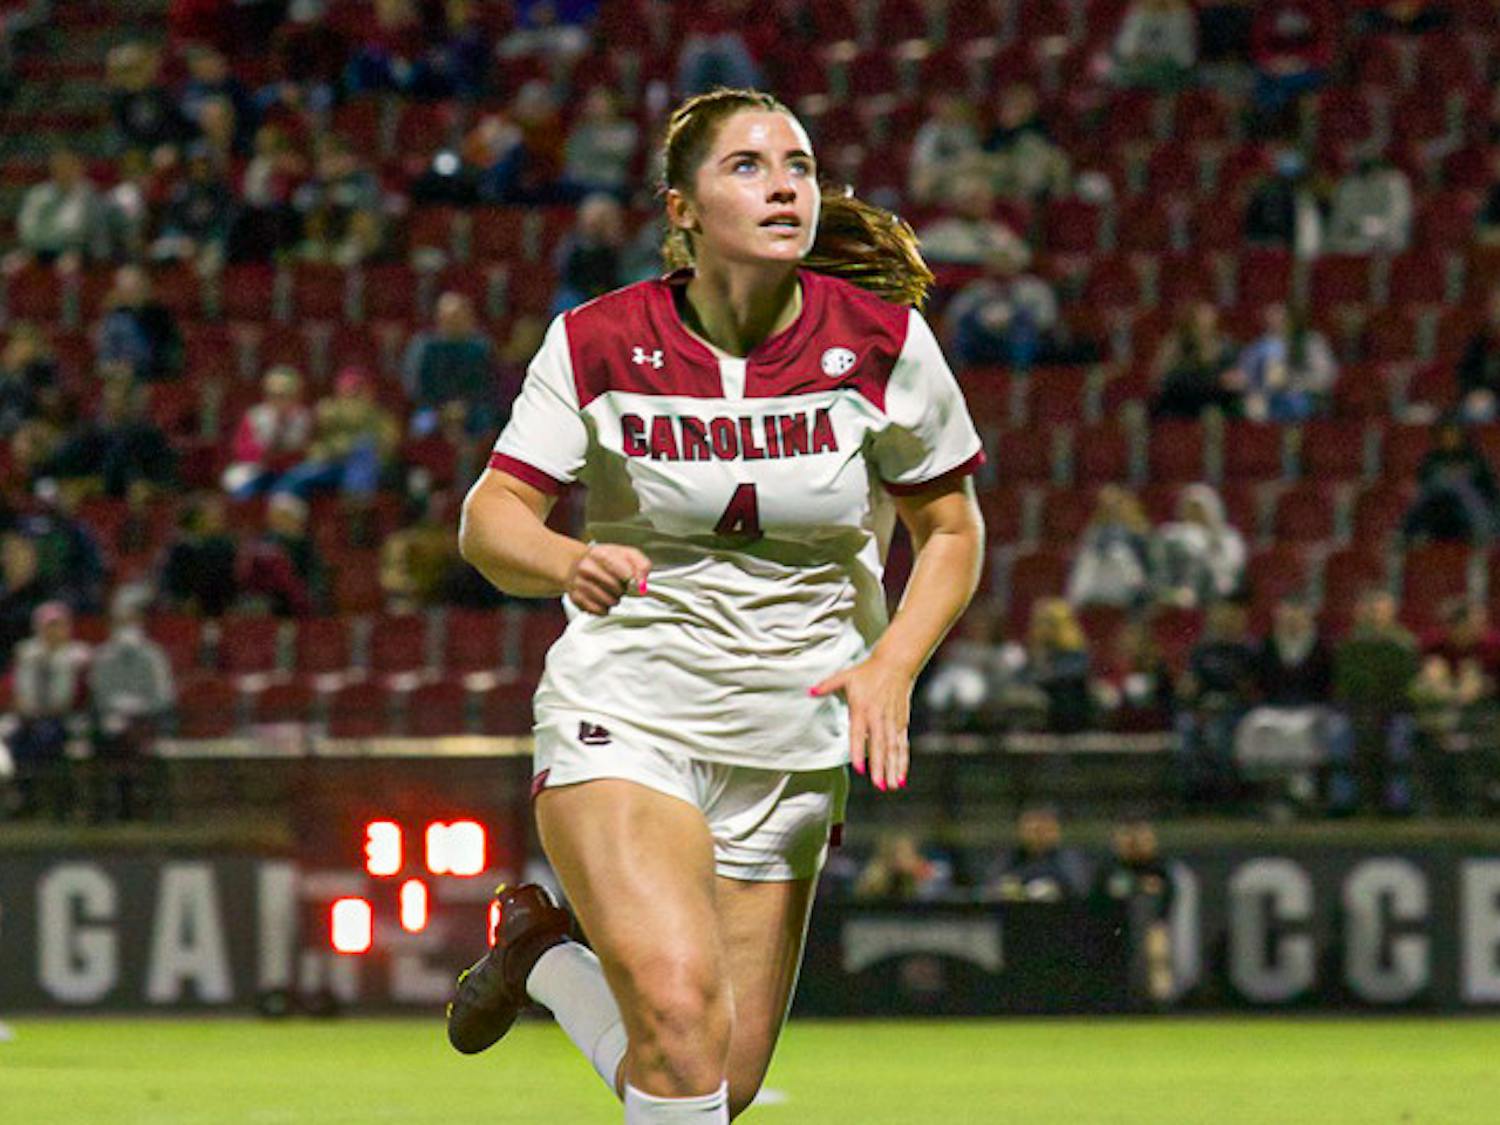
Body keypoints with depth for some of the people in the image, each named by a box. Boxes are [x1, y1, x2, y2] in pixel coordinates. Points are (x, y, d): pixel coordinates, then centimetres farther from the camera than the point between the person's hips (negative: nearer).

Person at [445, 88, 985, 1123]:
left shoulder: (885, 343, -6)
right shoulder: (600, 344, -8)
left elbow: (952, 532, 6)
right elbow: (491, 517, -9)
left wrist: (891, 667, -11)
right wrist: (567, 562, -32)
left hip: (791, 742, 3)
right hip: (623, 714, -3)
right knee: (680, 1009, -28)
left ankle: (546, 954, 33)